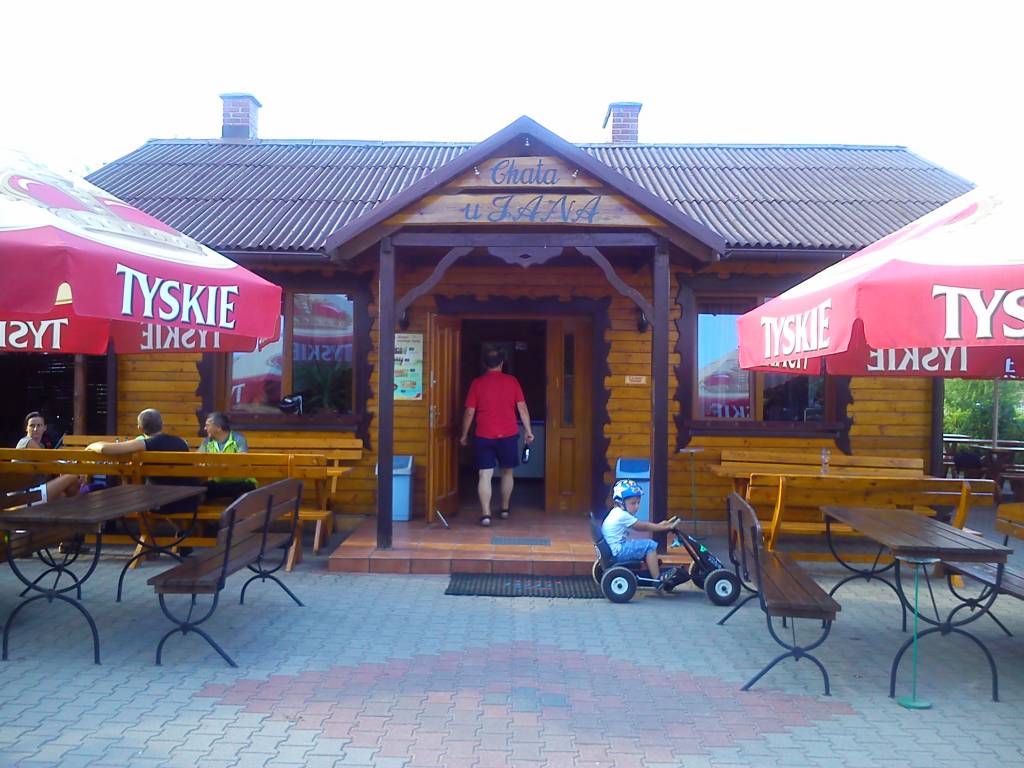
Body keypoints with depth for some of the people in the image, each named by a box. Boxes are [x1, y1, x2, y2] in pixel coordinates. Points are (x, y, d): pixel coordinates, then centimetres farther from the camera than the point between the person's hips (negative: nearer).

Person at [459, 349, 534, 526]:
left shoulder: (477, 383, -1)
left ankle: (485, 513, -11)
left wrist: (464, 434, 10)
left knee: (485, 475, -1)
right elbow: (522, 408, 0)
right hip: (508, 435, 1)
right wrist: (528, 431, 8)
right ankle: (504, 509, 27)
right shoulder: (512, 381, 1)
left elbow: (469, 412, -1)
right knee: (507, 472, 18)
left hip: (484, 436, -1)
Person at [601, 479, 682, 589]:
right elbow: (644, 527, -14)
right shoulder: (622, 515, -18)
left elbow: (641, 525, 14)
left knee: (645, 544, 17)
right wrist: (667, 527, -8)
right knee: (650, 545, -12)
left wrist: (660, 525, 7)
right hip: (618, 551, -10)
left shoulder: (616, 513, 11)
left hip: (615, 549, 10)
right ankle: (657, 579, -8)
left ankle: (657, 569, 17)